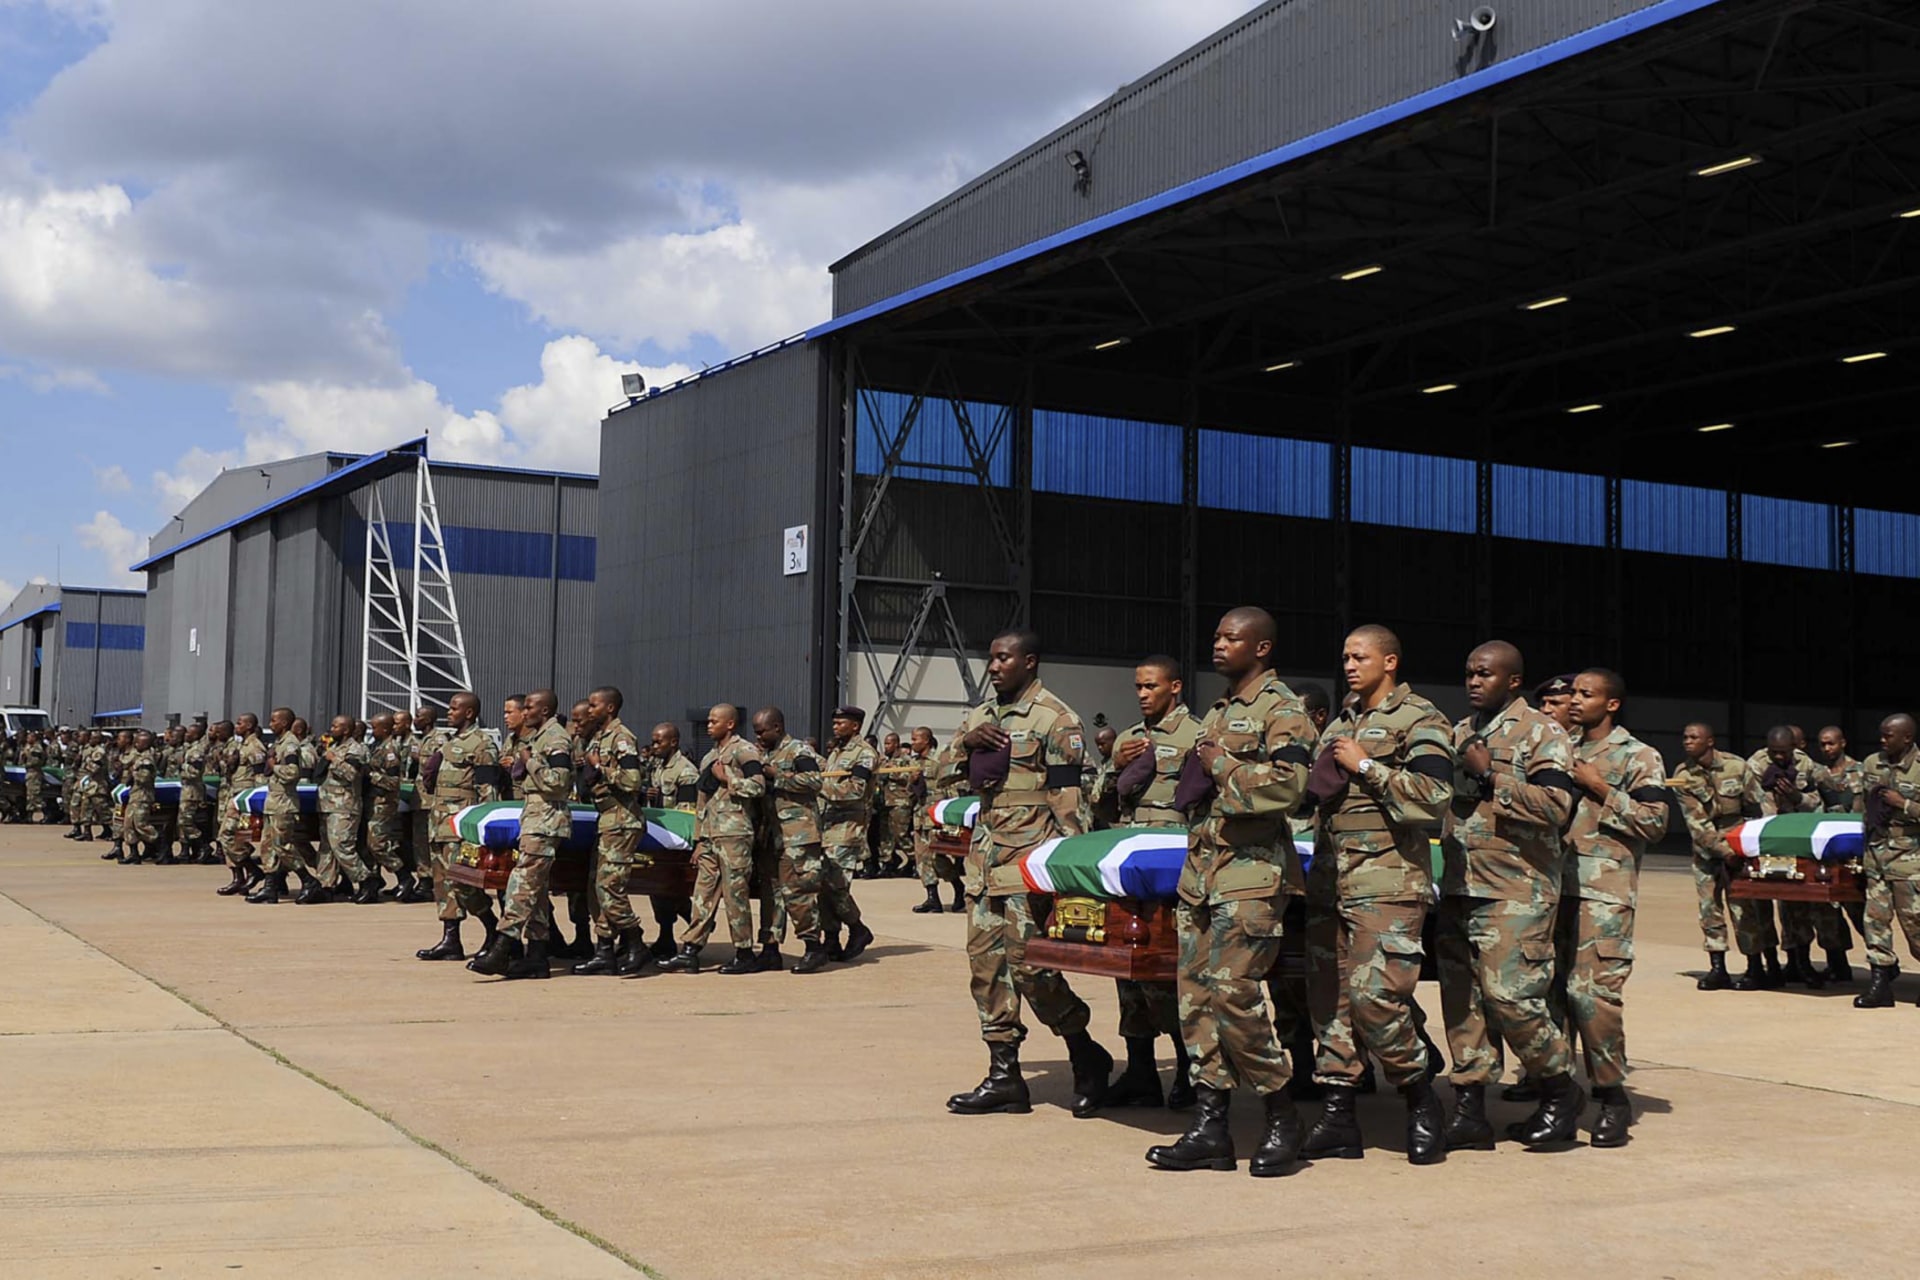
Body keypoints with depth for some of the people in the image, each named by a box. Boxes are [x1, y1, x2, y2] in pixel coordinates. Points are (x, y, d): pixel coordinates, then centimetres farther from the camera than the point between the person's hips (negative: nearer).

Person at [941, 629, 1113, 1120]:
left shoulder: (1054, 718, -5)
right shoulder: (980, 716, 17)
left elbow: (1067, 797, -9)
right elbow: (942, 773, 17)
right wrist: (966, 743, -2)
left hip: (1028, 859, -8)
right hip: (984, 858, 8)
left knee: (1029, 963, -10)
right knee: (985, 963, 6)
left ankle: (1086, 1057, 10)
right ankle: (1003, 1075, 12)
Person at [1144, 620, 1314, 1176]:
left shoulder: (1282, 710, -5)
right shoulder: (1218, 712, 21)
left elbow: (1288, 786, -19)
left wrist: (1222, 765, -12)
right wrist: (1187, 772, 12)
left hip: (1252, 873, -9)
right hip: (1200, 870, 9)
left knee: (1232, 994, -14)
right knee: (1196, 996, 4)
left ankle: (1282, 1119, 3)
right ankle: (1209, 1129, 9)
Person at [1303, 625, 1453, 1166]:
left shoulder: (1420, 721, -3)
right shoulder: (1339, 726, 21)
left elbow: (1433, 799, -15)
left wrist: (1365, 766, -12)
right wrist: (1316, 781, 8)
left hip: (1388, 881, -8)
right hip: (1330, 876, 8)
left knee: (1375, 996, -15)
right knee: (1329, 997, 5)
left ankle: (1422, 1101, 4)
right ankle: (1338, 1113, 11)